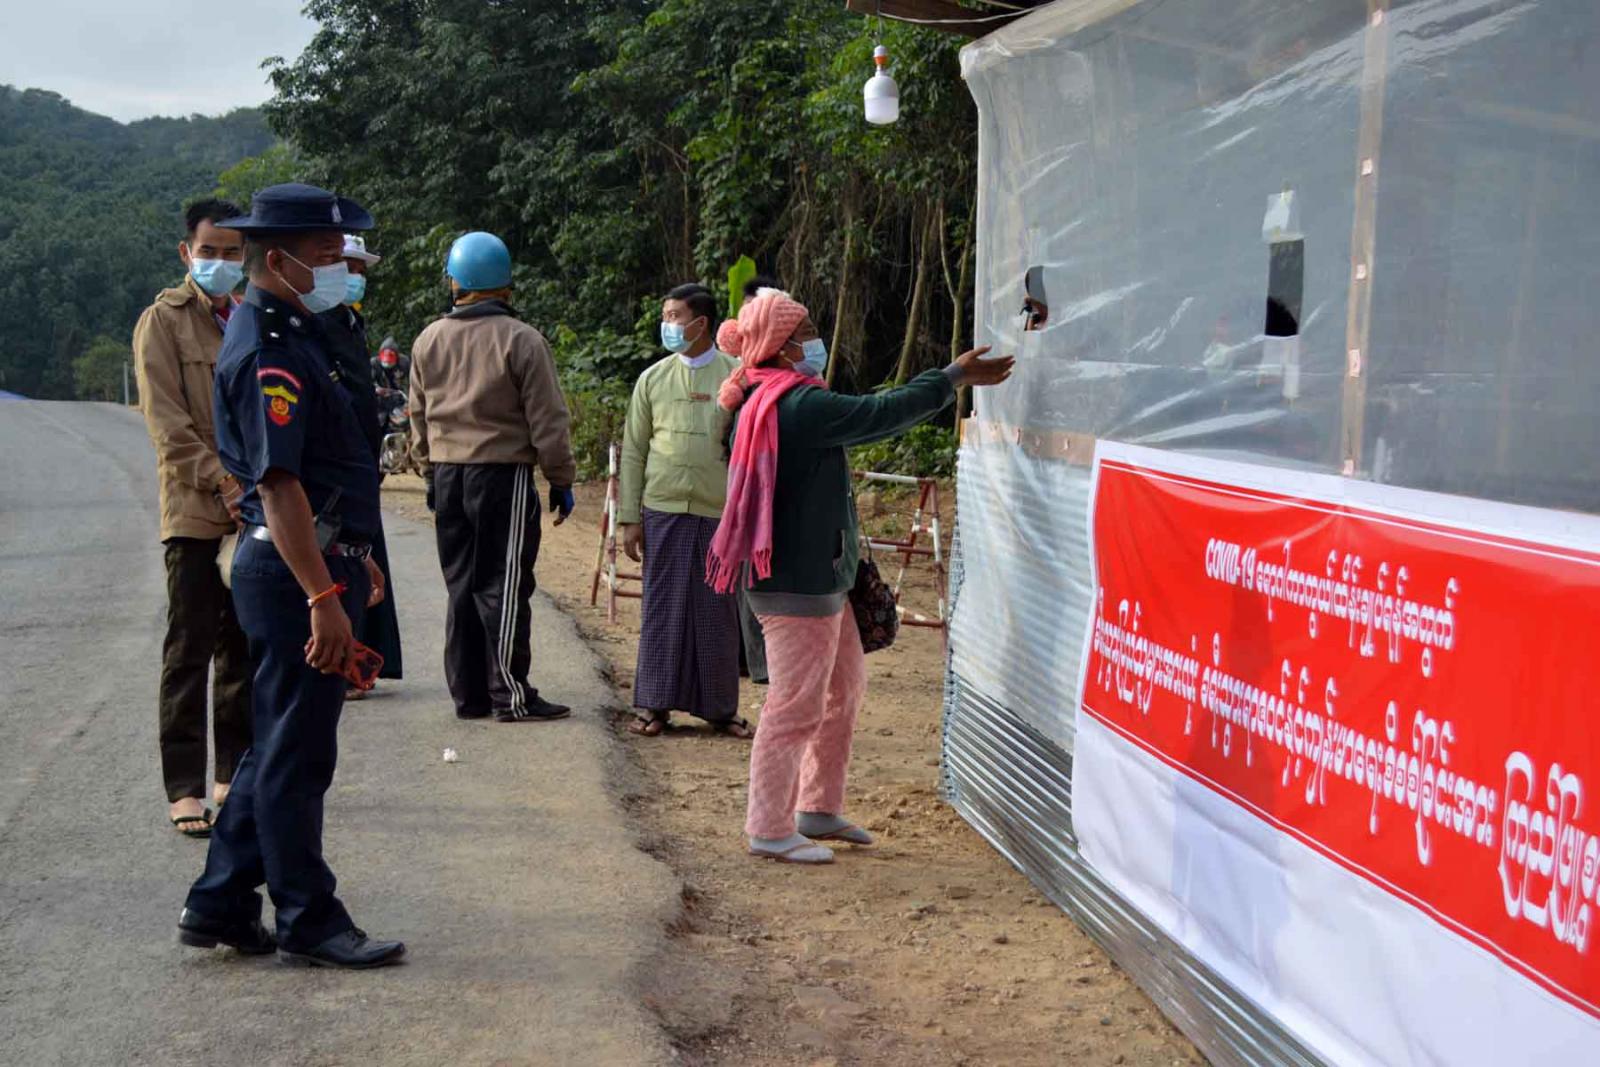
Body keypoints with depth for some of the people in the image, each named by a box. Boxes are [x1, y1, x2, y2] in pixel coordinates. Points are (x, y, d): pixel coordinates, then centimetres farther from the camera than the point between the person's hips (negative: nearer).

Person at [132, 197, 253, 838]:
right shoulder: (163, 321, -1)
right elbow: (166, 420, -9)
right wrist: (220, 482, -17)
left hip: (256, 513, 5)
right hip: (194, 513, -5)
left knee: (245, 649, 11)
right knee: (190, 651, -4)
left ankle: (237, 773, 22)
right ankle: (185, 789, -1)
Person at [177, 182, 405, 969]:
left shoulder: (293, 334, 16)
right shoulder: (266, 350, -17)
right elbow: (278, 484, -24)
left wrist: (354, 558, 27)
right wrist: (324, 596, -28)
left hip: (318, 562, 11)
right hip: (295, 573, -11)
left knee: (281, 747, 16)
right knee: (296, 755, 0)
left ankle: (220, 906, 25)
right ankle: (308, 925, 10)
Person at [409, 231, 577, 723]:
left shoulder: (428, 341, 7)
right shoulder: (522, 340, -9)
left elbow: (418, 416, 15)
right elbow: (547, 421, -8)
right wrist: (562, 480, 0)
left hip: (448, 474, 5)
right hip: (503, 474, -5)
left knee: (461, 585, 11)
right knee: (503, 586, -2)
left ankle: (468, 694, 16)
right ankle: (510, 695, 0)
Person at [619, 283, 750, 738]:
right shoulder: (653, 378, 7)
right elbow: (633, 451, 8)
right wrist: (629, 518, 3)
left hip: (719, 512, -1)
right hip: (662, 510, 1)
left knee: (717, 610, 5)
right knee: (662, 606, 4)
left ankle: (720, 706, 15)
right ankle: (655, 704, 12)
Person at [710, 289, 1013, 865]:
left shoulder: (758, 404, 11)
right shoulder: (804, 405, -20)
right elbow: (885, 412, -17)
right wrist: (953, 377, -7)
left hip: (816, 576, 11)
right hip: (801, 583, -11)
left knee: (844, 686, 20)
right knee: (798, 704, -2)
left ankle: (820, 808, 30)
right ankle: (770, 829, 7)